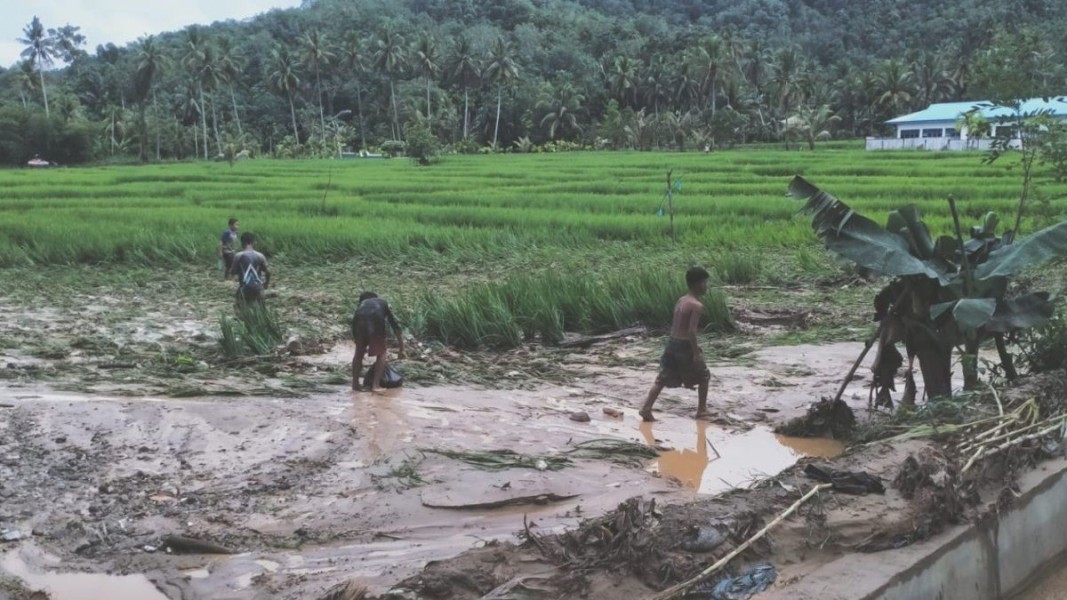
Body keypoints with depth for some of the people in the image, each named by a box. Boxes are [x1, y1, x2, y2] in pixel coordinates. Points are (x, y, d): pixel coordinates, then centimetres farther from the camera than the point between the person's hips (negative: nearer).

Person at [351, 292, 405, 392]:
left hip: (359, 320, 2)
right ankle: (376, 385, 5)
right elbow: (395, 326, 32)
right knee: (381, 353, 14)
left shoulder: (360, 305, 40)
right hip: (376, 320, -2)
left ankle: (355, 383, 25)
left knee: (359, 353, 23)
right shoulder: (383, 303, 37)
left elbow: (354, 331, 41)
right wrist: (401, 349, 34)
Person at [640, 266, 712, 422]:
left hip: (672, 343, 7)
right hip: (685, 346, -7)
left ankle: (646, 409, 1)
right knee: (704, 377, 14)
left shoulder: (681, 300, 10)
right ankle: (702, 410, 19)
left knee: (663, 378, 9)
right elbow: (691, 331, -22)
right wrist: (696, 353, -18)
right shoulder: (697, 306, -16)